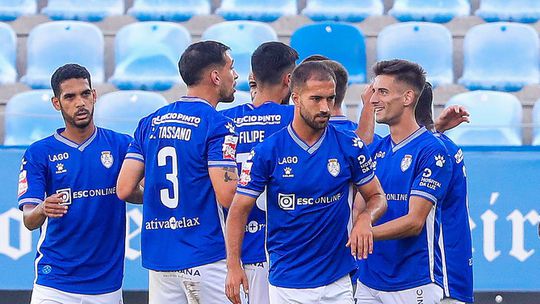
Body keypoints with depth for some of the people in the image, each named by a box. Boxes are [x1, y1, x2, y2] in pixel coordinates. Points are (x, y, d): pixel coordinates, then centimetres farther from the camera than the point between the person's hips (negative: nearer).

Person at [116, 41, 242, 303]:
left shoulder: (149, 123, 10)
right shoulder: (217, 125, -9)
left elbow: (124, 189, 5)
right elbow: (227, 196, -17)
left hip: (157, 257, 6)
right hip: (205, 255, -6)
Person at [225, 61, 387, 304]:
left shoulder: (349, 146, -1)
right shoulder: (267, 151, -5)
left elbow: (377, 197, 9)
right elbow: (239, 210, -1)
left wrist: (365, 219, -14)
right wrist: (234, 265, -12)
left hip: (337, 284, 1)